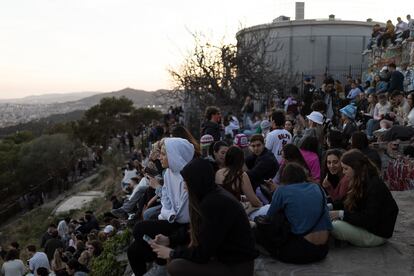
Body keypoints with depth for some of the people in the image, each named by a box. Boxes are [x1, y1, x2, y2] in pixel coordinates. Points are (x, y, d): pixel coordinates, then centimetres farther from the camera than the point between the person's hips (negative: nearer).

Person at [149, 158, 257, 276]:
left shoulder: (215, 203, -25)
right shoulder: (213, 196, 4)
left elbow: (202, 253, -20)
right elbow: (196, 234, 16)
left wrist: (172, 253, -6)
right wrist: (169, 240, 12)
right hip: (225, 258, 9)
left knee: (176, 266, -19)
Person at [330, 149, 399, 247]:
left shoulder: (375, 186, -23)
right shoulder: (361, 183, 8)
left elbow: (369, 219, -26)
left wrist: (341, 214, -26)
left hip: (377, 234, -10)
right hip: (365, 225, 10)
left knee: (335, 227, -28)